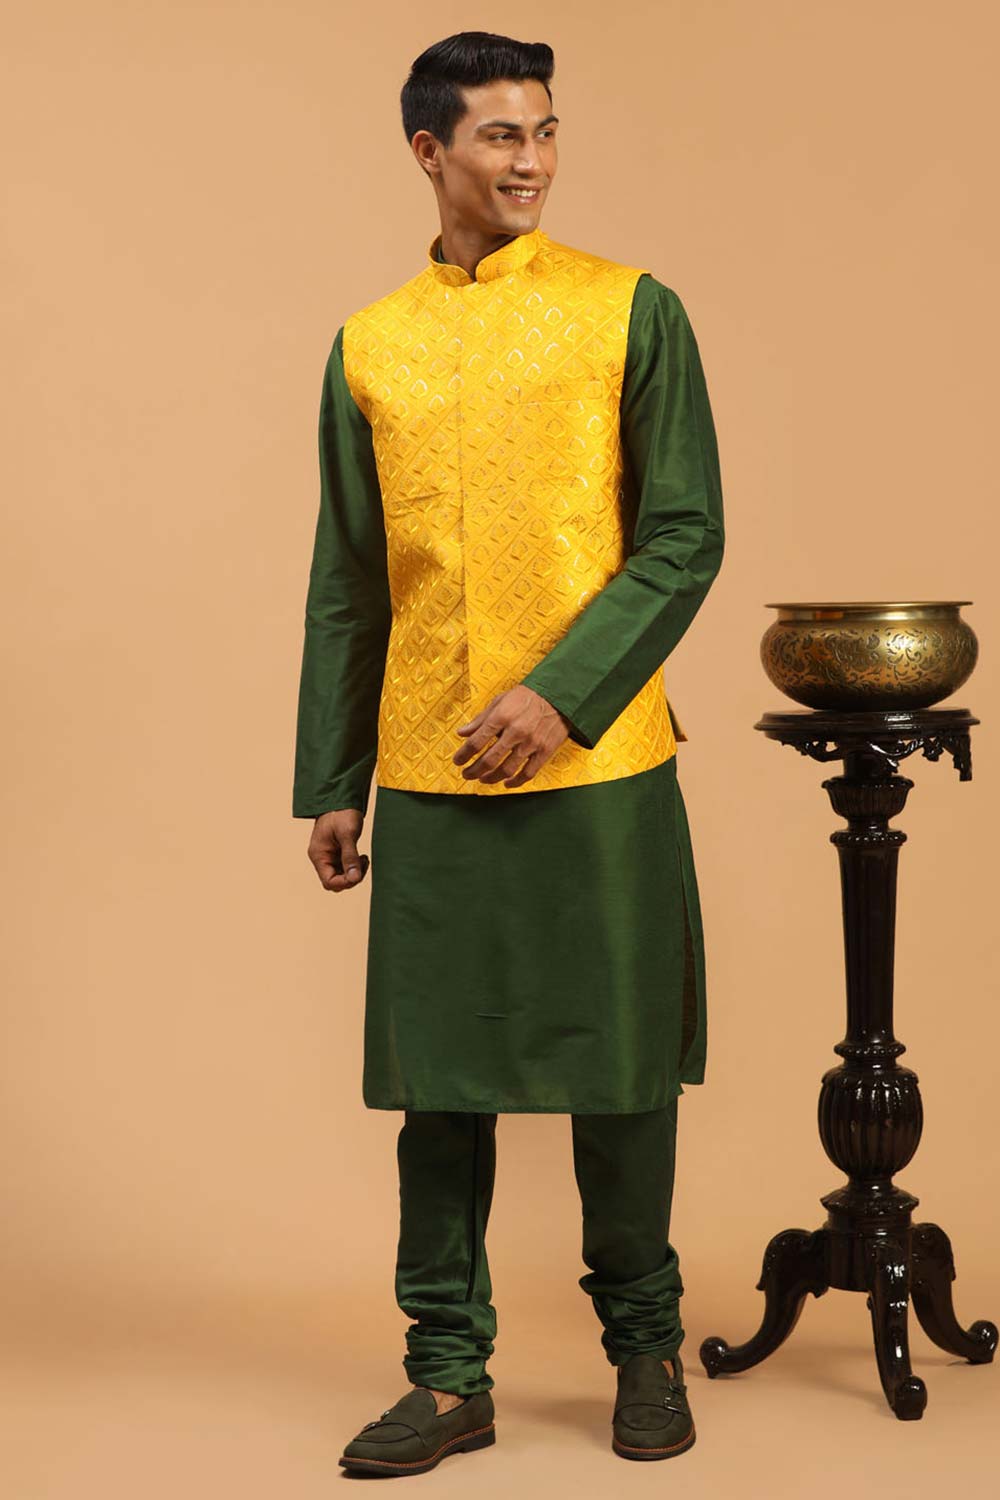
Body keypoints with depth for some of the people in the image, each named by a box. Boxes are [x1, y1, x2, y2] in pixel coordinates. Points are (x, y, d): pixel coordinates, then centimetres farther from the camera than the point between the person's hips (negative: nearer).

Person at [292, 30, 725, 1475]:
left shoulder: (631, 311, 2)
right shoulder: (370, 346, 10)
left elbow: (684, 536, -3)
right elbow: (346, 585, 12)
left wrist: (563, 694, -14)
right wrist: (330, 784, 9)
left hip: (599, 764, -2)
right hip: (427, 775, 2)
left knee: (621, 1067, 6)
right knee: (438, 1078, 6)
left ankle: (646, 1348, 25)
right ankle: (450, 1374, 18)